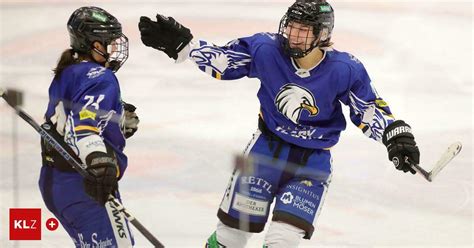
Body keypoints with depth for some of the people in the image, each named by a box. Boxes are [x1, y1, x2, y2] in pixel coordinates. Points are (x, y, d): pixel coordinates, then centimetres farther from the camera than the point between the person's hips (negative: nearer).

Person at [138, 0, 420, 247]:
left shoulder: (345, 70, -20)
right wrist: (180, 44, -11)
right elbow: (220, 59, -4)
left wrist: (398, 136, -14)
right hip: (267, 148, 2)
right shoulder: (266, 49, -17)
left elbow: (371, 109, -5)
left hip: (312, 162, -2)